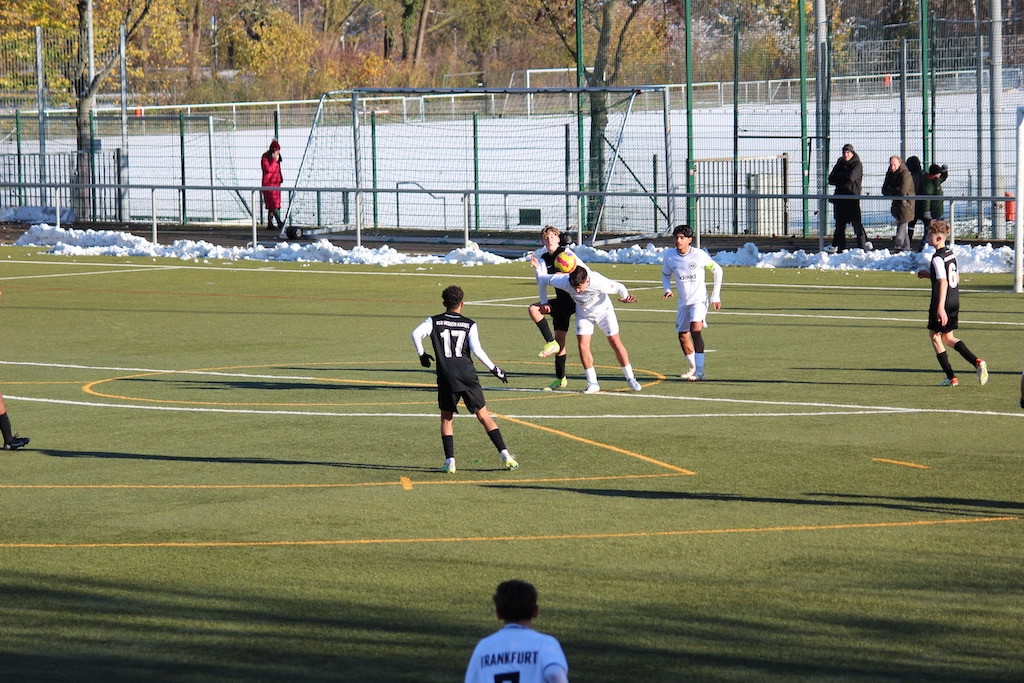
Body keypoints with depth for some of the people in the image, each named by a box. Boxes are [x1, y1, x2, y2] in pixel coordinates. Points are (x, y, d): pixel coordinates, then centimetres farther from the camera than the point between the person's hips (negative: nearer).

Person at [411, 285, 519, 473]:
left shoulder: (434, 321, 7)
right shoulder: (469, 324, 6)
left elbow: (416, 334, -9)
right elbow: (476, 350, -6)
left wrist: (422, 354, 7)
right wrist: (494, 369, 2)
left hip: (446, 378, 0)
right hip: (468, 376, 0)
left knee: (446, 418, 14)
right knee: (484, 416, 5)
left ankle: (450, 461, 2)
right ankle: (504, 454, -3)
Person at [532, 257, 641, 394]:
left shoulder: (598, 282, -39)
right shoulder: (564, 281, -33)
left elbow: (619, 287, -22)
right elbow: (543, 279, -16)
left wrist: (625, 297, -42)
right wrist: (544, 302, -10)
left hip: (603, 310, -2)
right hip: (583, 313, 2)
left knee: (615, 343, -2)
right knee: (582, 346, -10)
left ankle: (630, 379, 14)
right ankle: (592, 384, 1)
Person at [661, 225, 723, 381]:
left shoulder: (699, 255, -13)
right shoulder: (670, 256, -4)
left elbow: (717, 271, 1)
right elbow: (666, 275, 15)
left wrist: (716, 296, 0)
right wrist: (667, 289, -6)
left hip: (699, 299, -5)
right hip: (683, 302, 5)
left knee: (696, 329, -25)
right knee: (683, 337, 10)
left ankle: (699, 372, -29)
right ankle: (693, 367, 36)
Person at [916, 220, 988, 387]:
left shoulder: (938, 258, -17)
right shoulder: (951, 254, 11)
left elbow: (943, 282, -25)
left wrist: (940, 307, -31)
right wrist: (930, 274, 22)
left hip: (943, 303, -9)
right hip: (955, 301, 9)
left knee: (935, 336, 7)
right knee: (948, 338, 18)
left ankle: (951, 377, 5)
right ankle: (977, 362, -1)